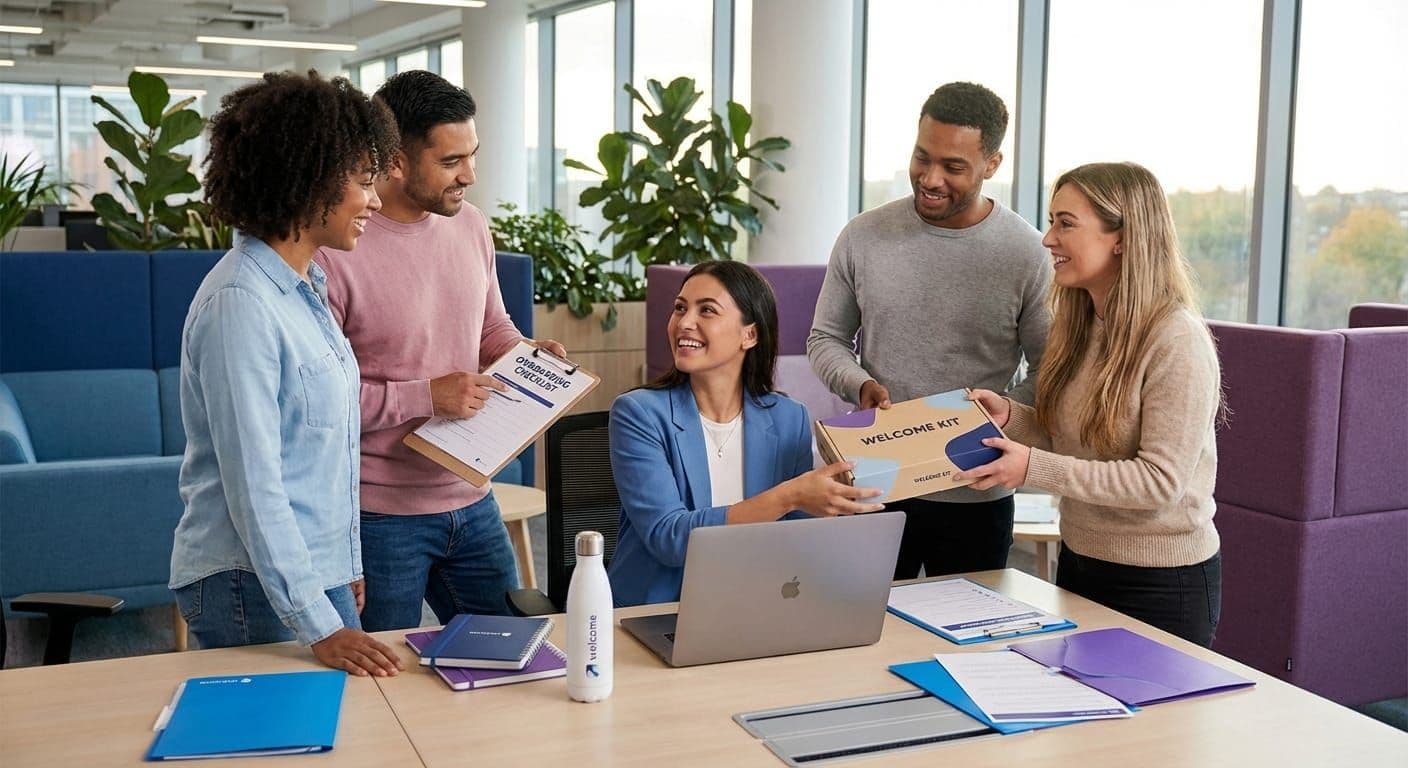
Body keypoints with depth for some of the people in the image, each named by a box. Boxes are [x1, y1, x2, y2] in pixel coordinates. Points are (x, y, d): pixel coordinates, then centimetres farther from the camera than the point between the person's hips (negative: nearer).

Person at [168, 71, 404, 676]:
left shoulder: (305, 287, 9)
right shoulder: (240, 302, -19)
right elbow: (253, 484, -21)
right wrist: (317, 625, -22)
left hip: (320, 574, 9)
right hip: (254, 589, -9)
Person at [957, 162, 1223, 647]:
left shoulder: (1177, 342, -21)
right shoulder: (1079, 326, 3)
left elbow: (1161, 480, -24)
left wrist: (1034, 468, -27)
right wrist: (1011, 417, -8)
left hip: (1162, 584, -7)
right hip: (1079, 561, 8)